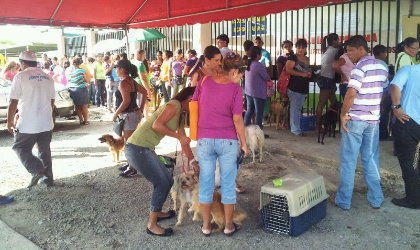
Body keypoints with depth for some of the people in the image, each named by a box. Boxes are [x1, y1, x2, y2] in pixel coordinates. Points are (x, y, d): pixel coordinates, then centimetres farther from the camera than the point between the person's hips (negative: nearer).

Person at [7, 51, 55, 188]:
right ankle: (48, 177, 19)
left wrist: (10, 121, 0)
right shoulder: (47, 77, 8)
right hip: (46, 122, 5)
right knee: (45, 150, 15)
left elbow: (13, 102, -10)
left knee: (20, 148, 10)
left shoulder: (20, 76, -9)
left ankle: (37, 170, -7)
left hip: (27, 124, -5)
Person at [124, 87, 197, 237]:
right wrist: (178, 136, -15)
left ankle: (155, 212, 35)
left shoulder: (181, 113, 17)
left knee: (168, 180, 16)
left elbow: (184, 140, 23)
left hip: (145, 149, 10)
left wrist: (193, 162, 25)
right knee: (162, 184, -4)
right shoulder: (174, 105, -12)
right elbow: (156, 125, -24)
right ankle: (152, 225, 7)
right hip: (137, 149, -10)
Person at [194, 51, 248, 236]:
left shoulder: (205, 81, -1)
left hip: (204, 140, 3)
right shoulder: (235, 89, -11)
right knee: (228, 183, 10)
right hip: (228, 141, -2)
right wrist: (244, 143, 0)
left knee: (205, 182, 11)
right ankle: (228, 225, 22)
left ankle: (206, 225, 22)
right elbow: (237, 119, -12)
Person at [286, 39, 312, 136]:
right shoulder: (292, 58, -6)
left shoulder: (307, 59, 16)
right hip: (294, 87, -7)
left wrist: (309, 74, 6)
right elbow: (288, 70, -18)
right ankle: (296, 129, 0)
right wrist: (302, 74, -19)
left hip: (304, 88, 7)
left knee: (298, 108, 13)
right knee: (295, 108, -5)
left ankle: (295, 128, 23)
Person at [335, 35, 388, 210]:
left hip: (355, 119, -7)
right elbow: (382, 92, 17)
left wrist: (343, 114, -15)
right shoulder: (381, 67, 11)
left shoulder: (360, 67, -14)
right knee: (371, 160, 15)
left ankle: (344, 200, 9)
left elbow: (351, 93, -26)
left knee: (348, 161, 2)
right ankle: (376, 199, 22)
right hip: (373, 120, 7)